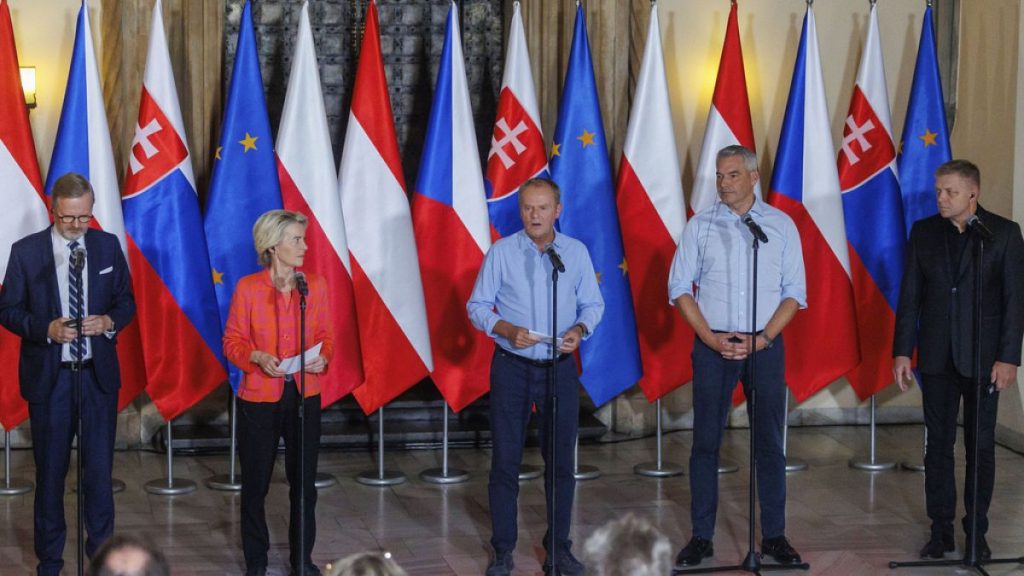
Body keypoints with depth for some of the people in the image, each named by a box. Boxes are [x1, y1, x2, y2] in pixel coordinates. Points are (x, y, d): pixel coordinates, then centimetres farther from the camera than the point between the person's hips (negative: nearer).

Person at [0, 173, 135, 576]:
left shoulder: (108, 246, 3)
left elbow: (126, 300, 9)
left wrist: (110, 321, -14)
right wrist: (46, 329, -19)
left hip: (99, 375, 1)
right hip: (48, 376, -1)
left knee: (100, 467, 4)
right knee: (50, 470, 8)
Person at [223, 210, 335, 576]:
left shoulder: (315, 285, 2)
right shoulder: (248, 288, -7)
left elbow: (325, 336, 10)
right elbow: (232, 342, -3)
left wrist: (323, 357, -10)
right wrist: (258, 357, -21)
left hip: (305, 396, 3)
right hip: (259, 398, -3)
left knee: (304, 482, 7)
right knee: (255, 483, 6)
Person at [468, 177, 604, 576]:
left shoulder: (577, 252, 3)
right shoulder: (501, 252, -3)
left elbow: (593, 304, 8)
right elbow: (477, 306, -2)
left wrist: (579, 330, -13)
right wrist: (508, 330, -18)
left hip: (560, 366, 2)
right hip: (512, 365, -2)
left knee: (561, 460, 6)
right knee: (505, 460, 1)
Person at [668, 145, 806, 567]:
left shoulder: (781, 225, 3)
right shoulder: (700, 226, 3)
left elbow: (794, 293, 3)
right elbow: (680, 288, 3)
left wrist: (762, 339, -9)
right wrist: (711, 338, -7)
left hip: (765, 345, 0)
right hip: (713, 345, 0)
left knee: (770, 442, 4)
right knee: (706, 441, 2)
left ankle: (774, 535, 12)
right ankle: (701, 536, 9)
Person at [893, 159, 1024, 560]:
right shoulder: (923, 233, 4)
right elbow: (910, 296, 6)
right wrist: (902, 351, 1)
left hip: (983, 358, -2)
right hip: (937, 357, 2)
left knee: (981, 446, 4)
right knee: (938, 444, 5)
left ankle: (977, 530, 12)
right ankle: (941, 529, 12)